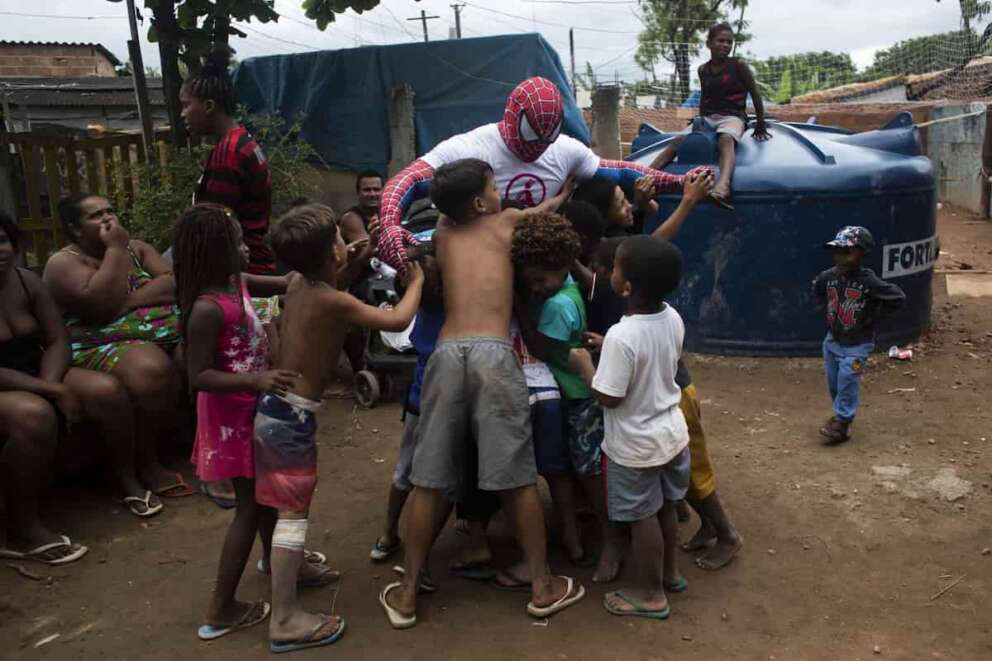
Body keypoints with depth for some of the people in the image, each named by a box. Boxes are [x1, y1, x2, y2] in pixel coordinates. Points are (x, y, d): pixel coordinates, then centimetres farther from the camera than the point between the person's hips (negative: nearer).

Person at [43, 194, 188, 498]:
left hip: (169, 334, 6)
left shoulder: (136, 247, 17)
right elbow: (102, 306, -19)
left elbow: (174, 283, 0)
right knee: (152, 370, -37)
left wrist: (129, 301, -14)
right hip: (107, 347, -6)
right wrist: (115, 249, -11)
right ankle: (146, 462, -17)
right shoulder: (63, 263, 0)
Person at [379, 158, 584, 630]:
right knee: (517, 475, 6)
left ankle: (406, 595, 17)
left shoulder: (443, 232, 24)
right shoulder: (505, 222, 17)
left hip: (446, 352, 3)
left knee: (429, 478, 9)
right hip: (493, 353, -3)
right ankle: (543, 586, 18)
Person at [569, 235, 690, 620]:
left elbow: (609, 397, -24)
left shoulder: (621, 335, -30)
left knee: (643, 517, 10)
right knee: (665, 508, 25)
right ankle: (670, 573, 43)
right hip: (672, 432, 7)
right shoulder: (673, 318, -7)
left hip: (635, 445, -7)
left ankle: (650, 595, 26)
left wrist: (585, 365, -9)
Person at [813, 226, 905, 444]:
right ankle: (842, 414, 36)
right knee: (833, 383, 15)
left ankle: (842, 423, 4)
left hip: (857, 345, -5)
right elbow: (817, 290, 17)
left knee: (847, 381, -8)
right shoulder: (828, 277, -6)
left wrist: (874, 314, -12)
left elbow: (898, 298, -17)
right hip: (832, 340, 6)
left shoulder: (869, 282, -21)